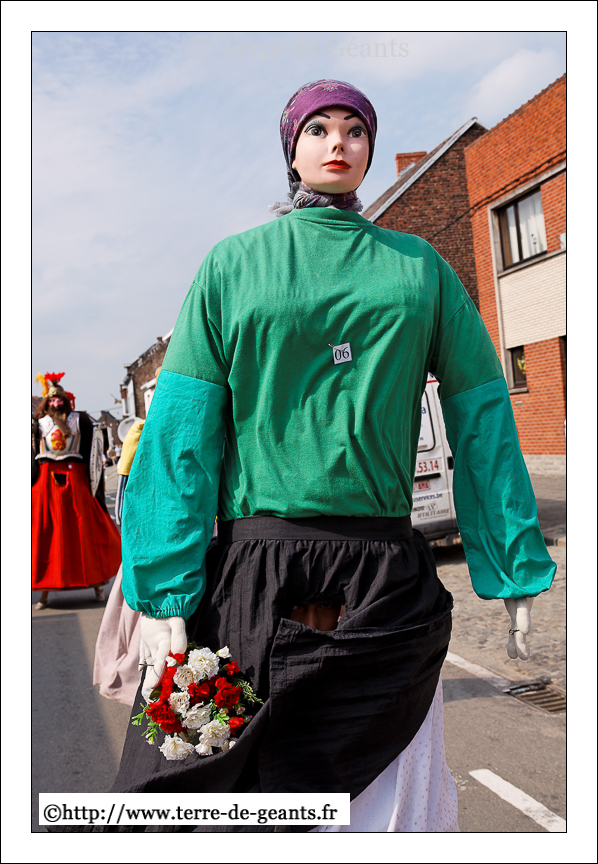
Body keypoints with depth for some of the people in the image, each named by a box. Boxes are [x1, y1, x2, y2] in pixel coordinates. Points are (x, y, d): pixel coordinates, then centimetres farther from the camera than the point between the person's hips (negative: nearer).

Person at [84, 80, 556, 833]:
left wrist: (514, 571, 3)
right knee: (239, 779, 10)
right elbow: (182, 428, -3)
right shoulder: (234, 263, 5)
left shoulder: (420, 267, 9)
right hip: (255, 567, -1)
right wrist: (164, 594, -9)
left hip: (388, 580, 2)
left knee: (386, 788, 12)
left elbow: (481, 417, 7)